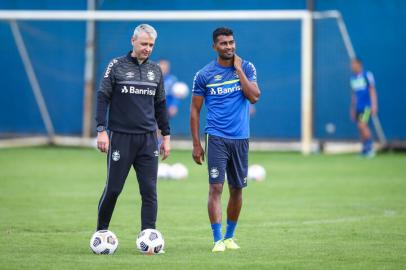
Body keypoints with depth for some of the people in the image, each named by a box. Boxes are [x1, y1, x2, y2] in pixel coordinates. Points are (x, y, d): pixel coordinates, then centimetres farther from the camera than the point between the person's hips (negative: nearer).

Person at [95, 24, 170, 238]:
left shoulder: (155, 70, 12)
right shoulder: (116, 66, 0)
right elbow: (102, 98, -2)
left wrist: (166, 136, 15)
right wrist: (101, 130, -10)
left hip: (148, 139, 3)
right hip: (120, 137, -3)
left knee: (149, 190, -3)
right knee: (113, 188, 0)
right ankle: (101, 231, 17)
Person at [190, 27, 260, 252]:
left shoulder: (246, 68, 4)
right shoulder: (204, 75, 0)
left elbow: (254, 97, -11)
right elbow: (195, 110, 4)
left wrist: (238, 69, -11)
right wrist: (196, 144, 0)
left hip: (241, 138, 2)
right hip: (216, 138, -2)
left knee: (237, 189, 9)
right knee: (216, 187, -12)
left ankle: (230, 236, 23)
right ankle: (218, 239, -11)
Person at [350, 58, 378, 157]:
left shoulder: (367, 75, -7)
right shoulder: (353, 78, 13)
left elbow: (372, 90, -7)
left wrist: (374, 105, -13)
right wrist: (353, 109, 21)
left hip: (367, 105, -7)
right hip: (358, 107, 7)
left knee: (362, 125, -18)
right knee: (361, 127, 4)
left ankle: (370, 148, -12)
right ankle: (365, 149, 11)